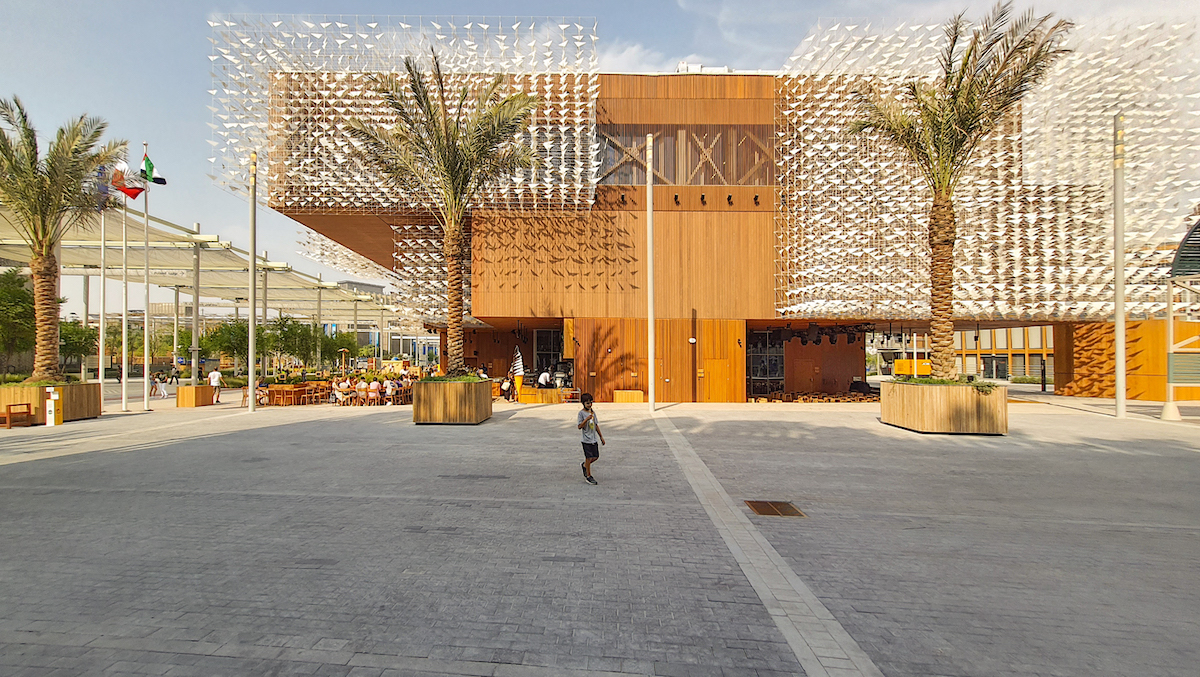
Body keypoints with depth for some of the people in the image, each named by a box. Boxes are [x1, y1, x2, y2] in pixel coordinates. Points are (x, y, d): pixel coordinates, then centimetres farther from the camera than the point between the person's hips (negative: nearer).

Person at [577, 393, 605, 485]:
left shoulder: (593, 412, 9)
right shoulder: (581, 413, -10)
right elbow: (579, 426, -15)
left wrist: (601, 437, 18)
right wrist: (586, 419, -28)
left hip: (594, 439, 6)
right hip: (586, 439, -6)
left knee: (596, 456, 8)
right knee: (589, 457, -2)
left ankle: (584, 465, 33)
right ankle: (588, 476, 12)